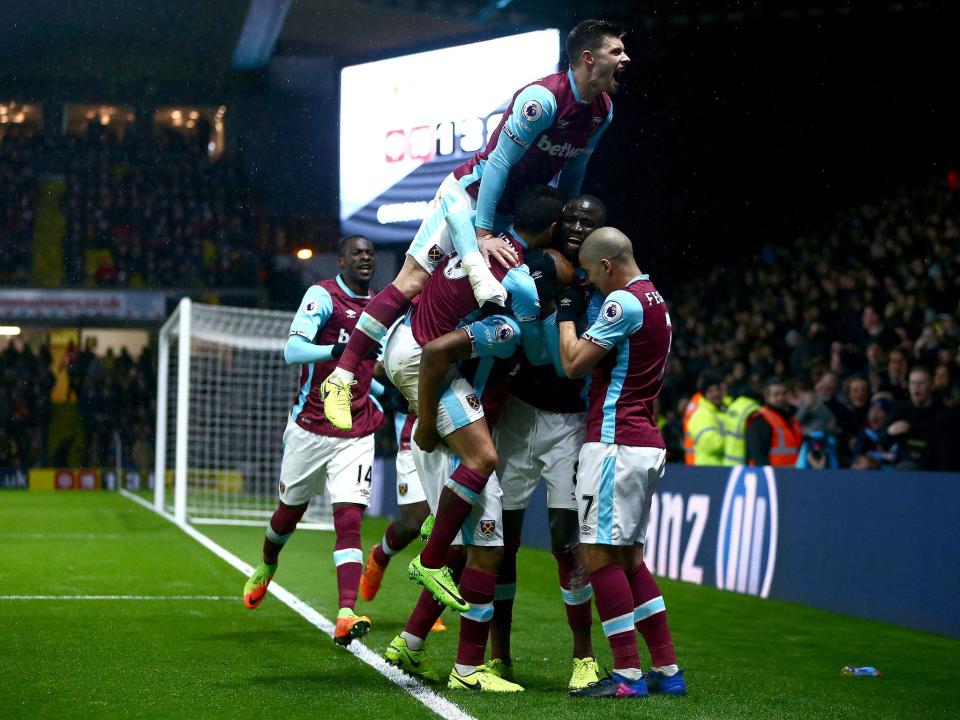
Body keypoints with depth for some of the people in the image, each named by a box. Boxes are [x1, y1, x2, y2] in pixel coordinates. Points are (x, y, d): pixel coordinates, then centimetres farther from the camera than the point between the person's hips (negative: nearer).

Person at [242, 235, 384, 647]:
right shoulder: (323, 296, -8)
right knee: (291, 511, 15)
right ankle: (266, 567, 47)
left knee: (349, 520, -12)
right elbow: (292, 350, -23)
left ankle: (346, 616, -23)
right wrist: (338, 350, -38)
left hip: (356, 434, 3)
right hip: (311, 427, -3)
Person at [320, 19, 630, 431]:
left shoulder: (603, 110, 0)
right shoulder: (544, 99, -26)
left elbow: (573, 172, 14)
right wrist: (482, 234, -28)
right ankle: (341, 378, -14)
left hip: (511, 211, 9)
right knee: (412, 282, -14)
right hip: (471, 193, -9)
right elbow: (499, 162, -26)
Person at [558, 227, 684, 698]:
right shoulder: (655, 300, 18)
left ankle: (628, 674, -9)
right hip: (646, 444, 10)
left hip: (615, 442, -10)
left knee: (600, 553, -8)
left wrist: (565, 311, 3)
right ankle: (667, 670, 13)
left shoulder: (623, 301, -12)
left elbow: (574, 363, -10)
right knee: (628, 556, 13)